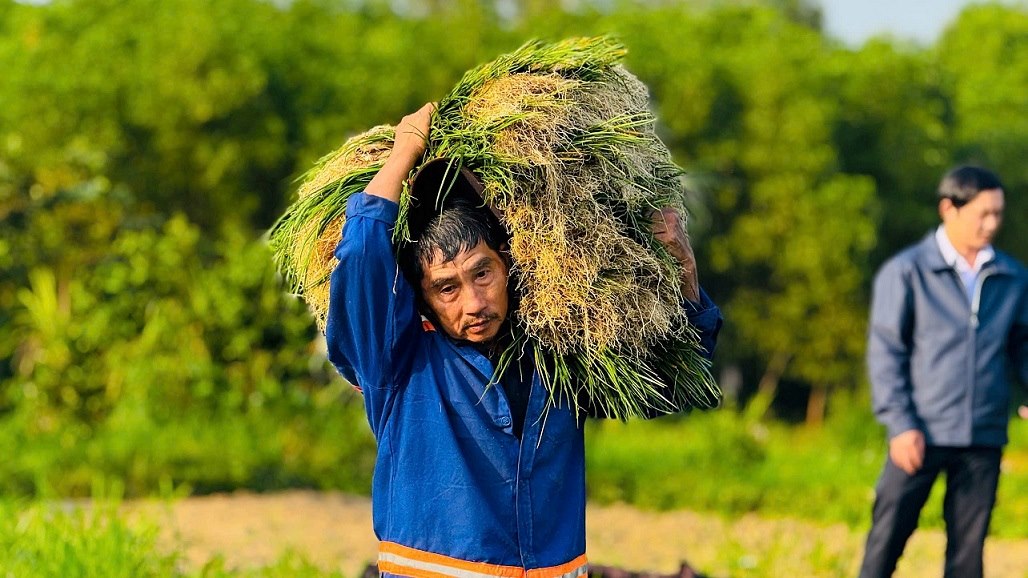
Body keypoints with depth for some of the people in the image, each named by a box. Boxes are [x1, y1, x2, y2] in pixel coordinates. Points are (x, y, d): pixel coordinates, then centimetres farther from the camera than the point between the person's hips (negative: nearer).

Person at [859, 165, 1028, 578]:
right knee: (888, 536, -1)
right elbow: (885, 352, -3)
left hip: (984, 437, 3)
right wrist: (900, 424, -11)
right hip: (921, 435, -3)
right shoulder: (906, 272, -2)